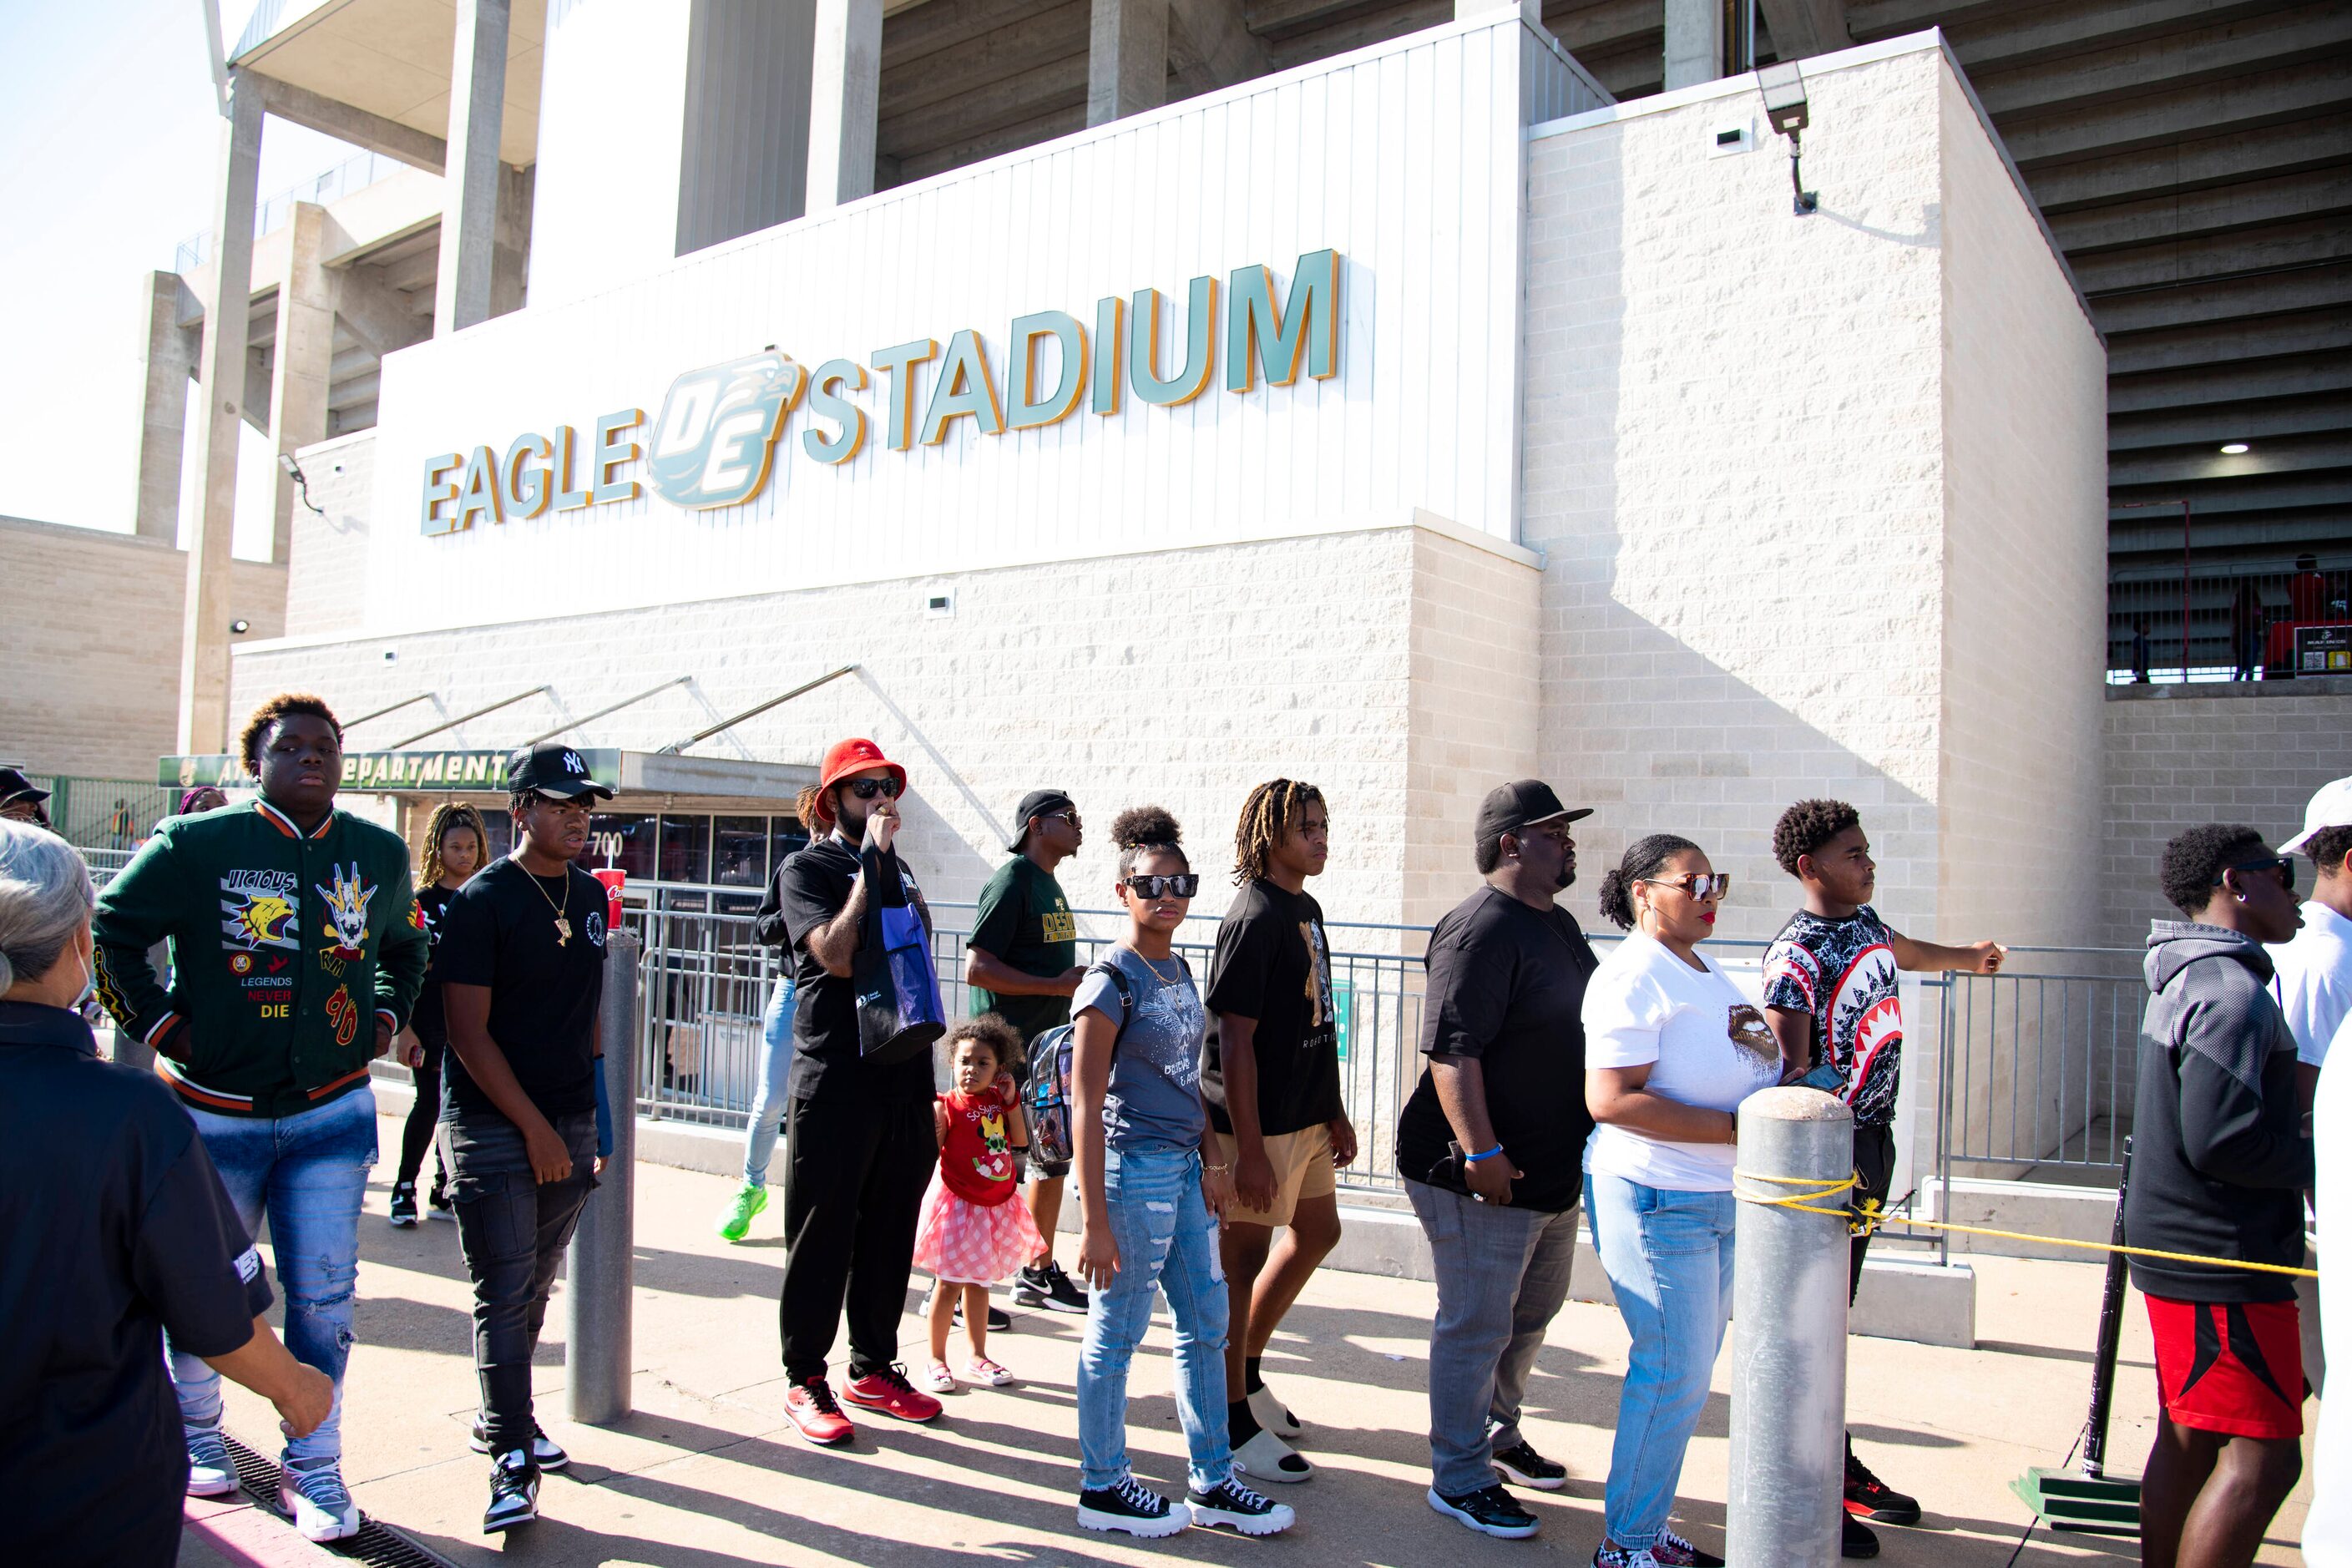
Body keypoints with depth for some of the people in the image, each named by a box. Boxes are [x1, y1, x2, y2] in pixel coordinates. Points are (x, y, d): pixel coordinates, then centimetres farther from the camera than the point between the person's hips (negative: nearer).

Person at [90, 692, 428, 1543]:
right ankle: (196, 1433, 41)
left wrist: (385, 1017, 9)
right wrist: (157, 1024, -5)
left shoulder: (381, 855, 3)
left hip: (332, 1114, 2)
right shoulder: (195, 845, -8)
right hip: (216, 1113, -1)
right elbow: (109, 931, 0)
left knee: (323, 1295, 3)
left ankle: (312, 1466, 19)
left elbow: (405, 944, 21)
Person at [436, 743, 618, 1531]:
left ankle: (503, 1416, 31)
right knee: (505, 1291, -4)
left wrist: (594, 1115, 14)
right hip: (492, 1125, -6)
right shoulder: (482, 900, -10)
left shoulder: (590, 895, 10)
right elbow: (469, 1033, -12)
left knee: (535, 1287, 14)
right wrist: (535, 1128, -13)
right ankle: (511, 1459, 3)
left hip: (570, 1119, 6)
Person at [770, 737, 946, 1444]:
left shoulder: (897, 864, 15)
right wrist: (870, 862, -18)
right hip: (835, 1081, -6)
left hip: (905, 1077, 6)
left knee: (890, 1233, 13)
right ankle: (805, 1381, 15)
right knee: (822, 1236, 3)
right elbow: (838, 956, -20)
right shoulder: (807, 868, -4)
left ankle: (873, 1368, 26)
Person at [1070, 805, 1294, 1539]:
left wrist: (1211, 1160, 12)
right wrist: (1094, 1221, -18)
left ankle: (1211, 1482, 27)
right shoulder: (1111, 980, -14)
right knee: (1115, 1334, 5)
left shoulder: (1180, 970, 10)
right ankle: (1103, 1487, 22)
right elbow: (1085, 1105, -16)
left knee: (1207, 1327, 14)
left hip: (1184, 1166, 8)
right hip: (1133, 1168, -8)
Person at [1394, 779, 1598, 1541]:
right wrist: (1480, 1151, -29)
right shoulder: (1480, 929, -20)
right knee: (1476, 1326, 2)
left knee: (1531, 1313, 23)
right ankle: (1460, 1479, 16)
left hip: (1553, 1169, 10)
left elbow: (1595, 1021, 24)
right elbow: (1452, 1050, -26)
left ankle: (1497, 1432, 42)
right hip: (1484, 1173, -10)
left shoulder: (1558, 924, 11)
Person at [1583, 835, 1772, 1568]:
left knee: (1691, 1366, 14)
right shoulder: (1632, 978, -15)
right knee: (1674, 1371, -4)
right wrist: (1735, 1128, -23)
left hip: (1721, 1196, 10)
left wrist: (1784, 1086, 7)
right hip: (1657, 1198, -10)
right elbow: (1611, 1100, -24)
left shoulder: (1707, 974, 16)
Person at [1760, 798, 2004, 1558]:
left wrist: (1965, 956, 53)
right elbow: (1793, 1070, -23)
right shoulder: (1796, 953, -19)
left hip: (1873, 1137, 9)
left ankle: (1836, 1461, 28)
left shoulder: (1862, 920, 9)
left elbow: (1893, 949, 34)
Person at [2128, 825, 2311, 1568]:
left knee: (2188, 1439, 15)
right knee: (2263, 1456, -6)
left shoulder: (2189, 980, 14)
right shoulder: (2233, 992, -18)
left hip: (2182, 1247, 10)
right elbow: (2223, 1140, -25)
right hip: (2224, 1258, -10)